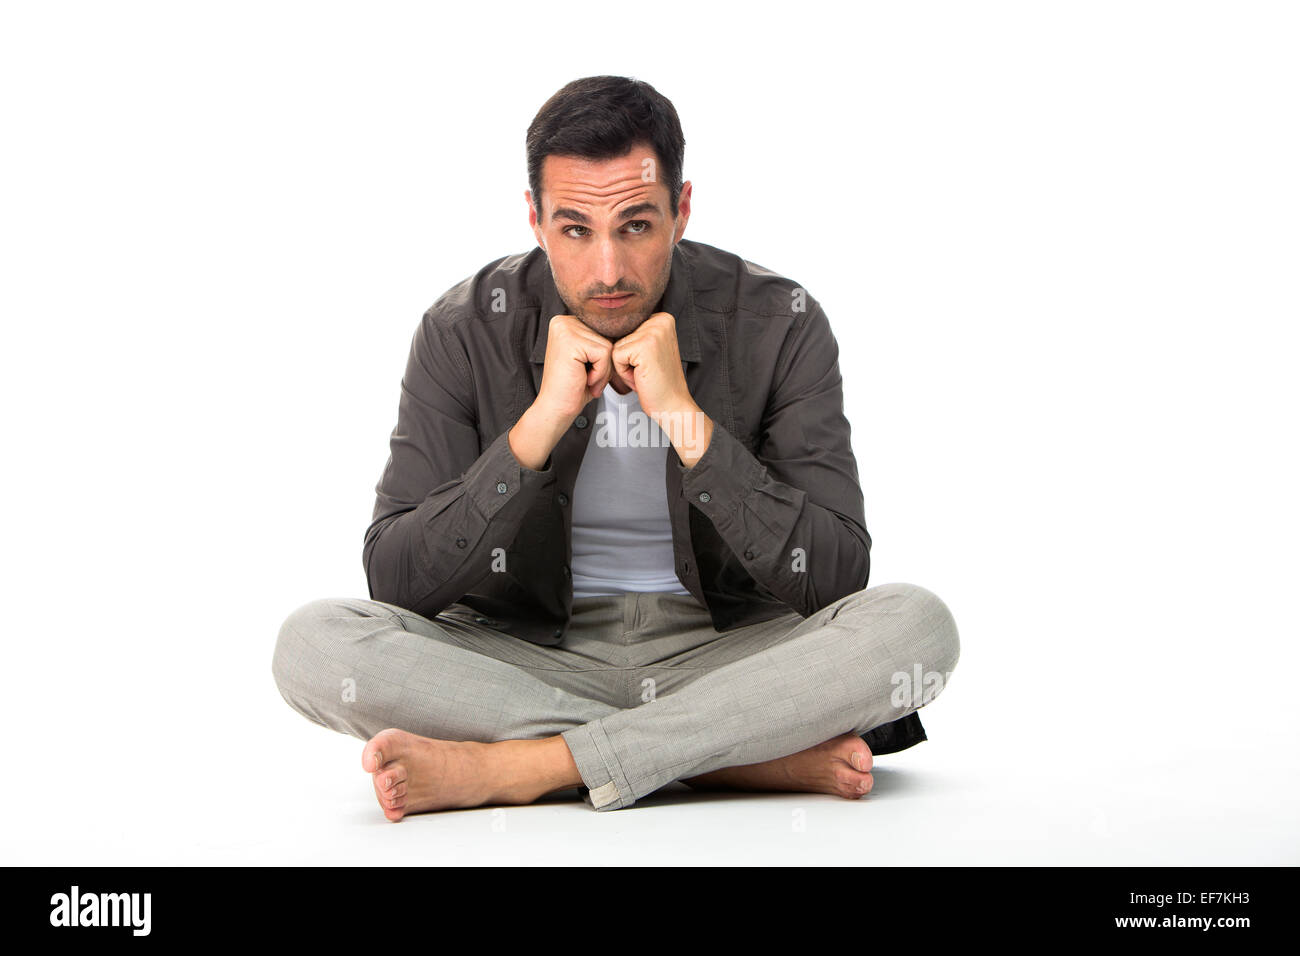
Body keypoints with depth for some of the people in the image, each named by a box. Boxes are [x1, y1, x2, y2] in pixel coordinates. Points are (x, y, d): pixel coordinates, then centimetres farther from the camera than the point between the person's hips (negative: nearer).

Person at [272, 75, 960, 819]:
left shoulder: (779, 324, -10)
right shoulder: (466, 331, -8)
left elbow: (835, 580, -16)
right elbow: (395, 582, -14)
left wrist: (685, 418, -25)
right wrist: (541, 424, -25)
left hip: (725, 656, 0)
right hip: (532, 661, 1)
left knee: (916, 625, -30)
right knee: (314, 643, -26)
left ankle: (503, 769, -28)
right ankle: (764, 757, -26)